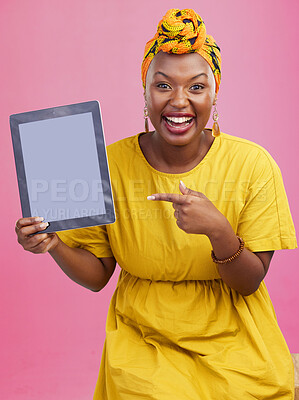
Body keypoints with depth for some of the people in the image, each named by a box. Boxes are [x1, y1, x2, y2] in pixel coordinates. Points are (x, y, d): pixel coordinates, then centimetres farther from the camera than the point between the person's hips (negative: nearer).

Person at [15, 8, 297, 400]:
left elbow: (250, 284, -8)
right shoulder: (111, 164, -7)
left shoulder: (253, 165, -9)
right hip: (142, 339, 0)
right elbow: (97, 275, 0)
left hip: (232, 341, 1)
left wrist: (219, 231, -27)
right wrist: (56, 245, -20)